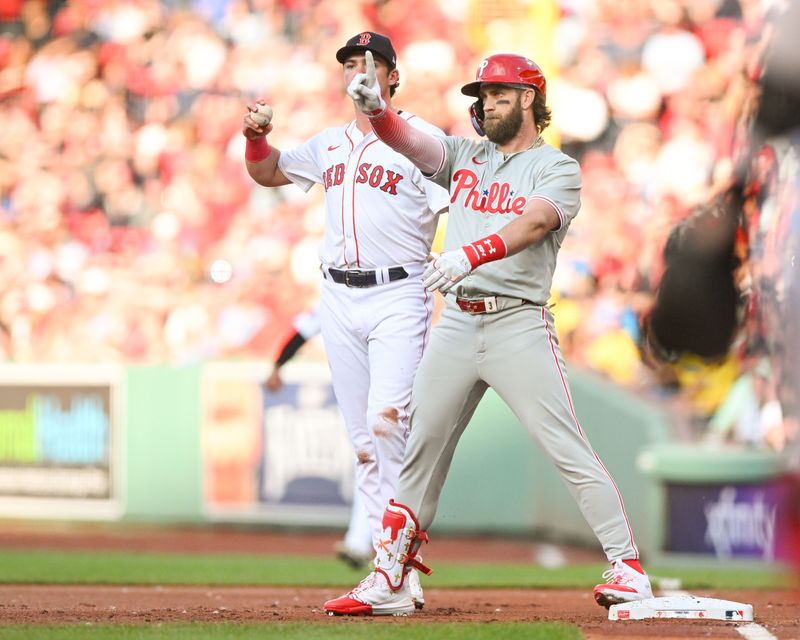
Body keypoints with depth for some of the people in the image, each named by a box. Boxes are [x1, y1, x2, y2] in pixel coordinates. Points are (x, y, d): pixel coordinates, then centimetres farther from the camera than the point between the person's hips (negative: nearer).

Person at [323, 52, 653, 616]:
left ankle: (628, 569, -8)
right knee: (422, 453, 9)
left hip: (519, 326, -6)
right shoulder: (465, 157, 17)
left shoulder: (557, 169, -1)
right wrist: (376, 109, -22)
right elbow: (410, 143, 1)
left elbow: (534, 223, -20)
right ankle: (389, 583, 16)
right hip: (456, 325, 6)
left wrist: (470, 253, -37)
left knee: (569, 451, -11)